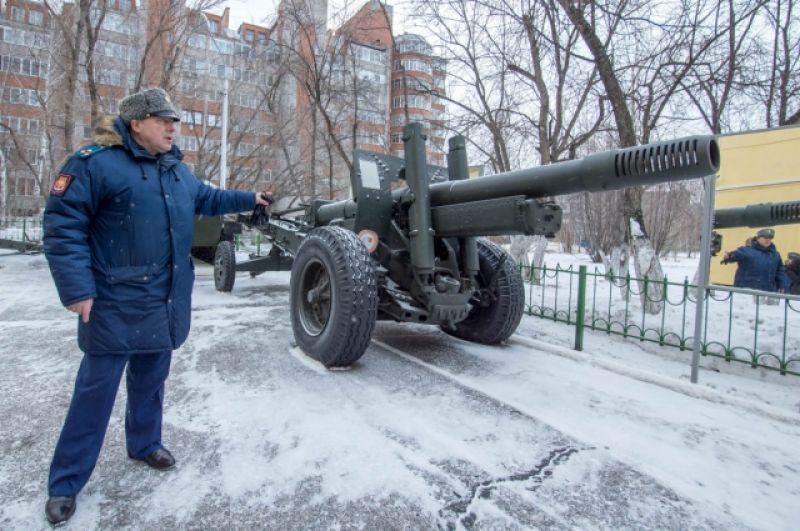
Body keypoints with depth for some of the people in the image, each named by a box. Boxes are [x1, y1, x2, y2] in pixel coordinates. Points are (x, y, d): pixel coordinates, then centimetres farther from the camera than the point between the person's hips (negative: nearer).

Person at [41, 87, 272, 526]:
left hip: (166, 301, 7)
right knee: (96, 388, 3)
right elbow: (62, 225, -15)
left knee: (151, 378, 19)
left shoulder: (178, 169, 12)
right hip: (116, 303, -6)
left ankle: (145, 442, 40)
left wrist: (249, 200, 29)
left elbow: (206, 199, 30)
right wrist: (77, 288, -20)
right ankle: (65, 481, 20)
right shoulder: (94, 163, -12)